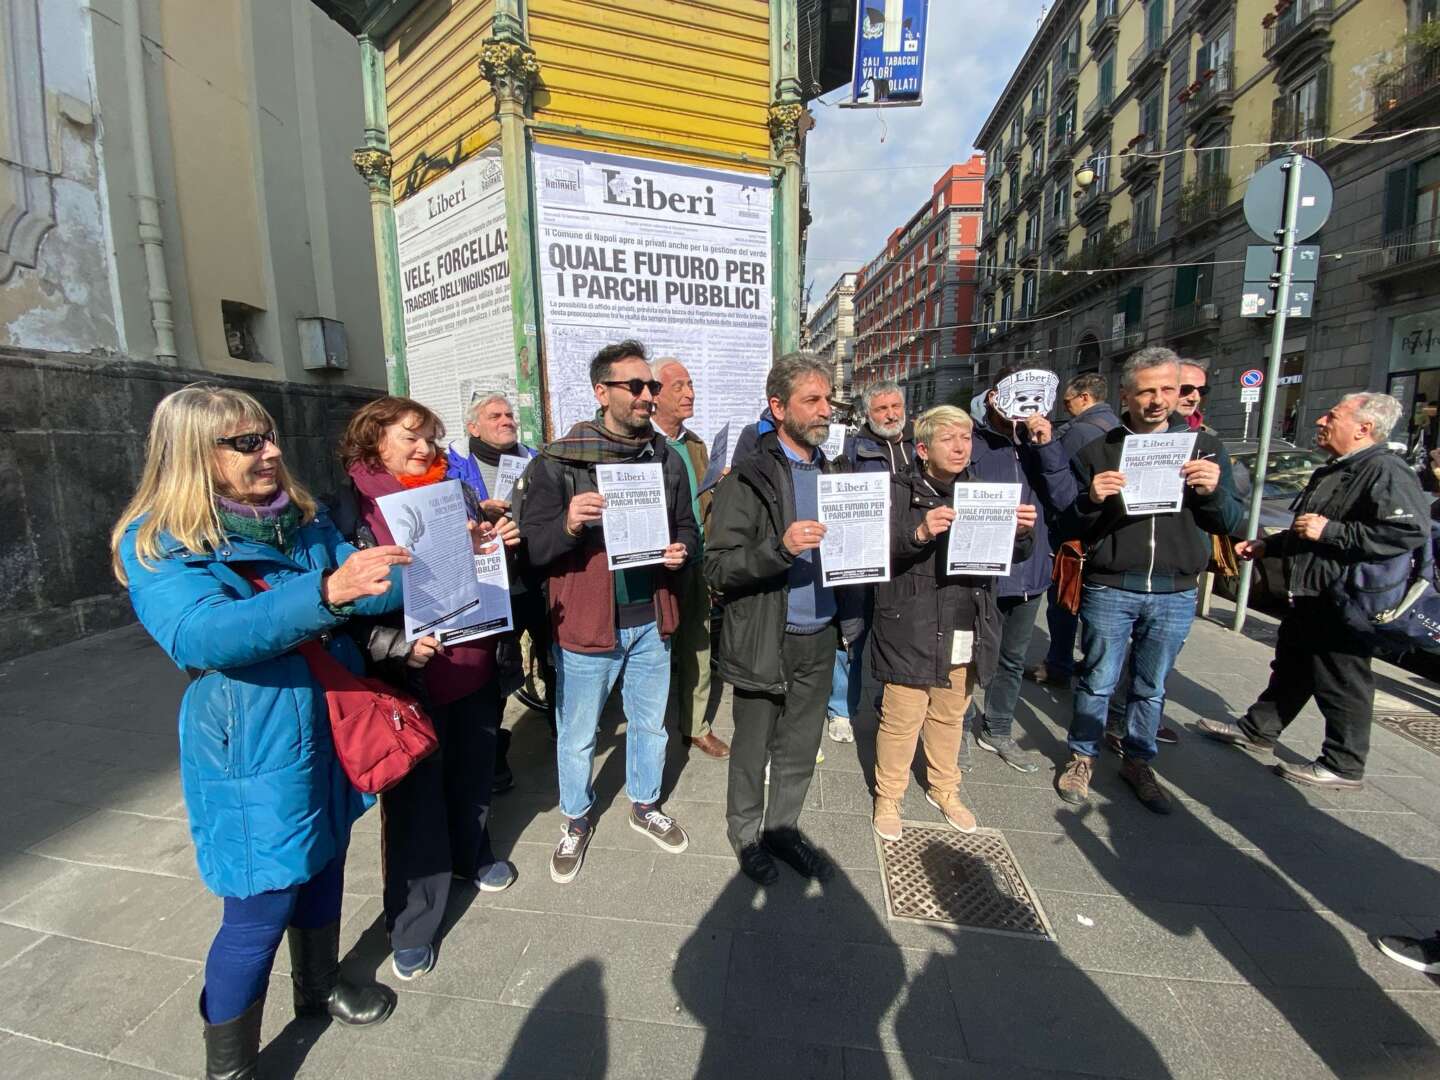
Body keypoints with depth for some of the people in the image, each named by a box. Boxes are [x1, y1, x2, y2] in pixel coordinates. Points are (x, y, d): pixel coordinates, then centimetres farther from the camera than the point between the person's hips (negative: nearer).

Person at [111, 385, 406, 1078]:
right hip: (254, 750, -6)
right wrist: (326, 591, -46)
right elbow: (201, 637, -31)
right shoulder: (157, 544, -15)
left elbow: (363, 586, 5)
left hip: (331, 722, 7)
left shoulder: (299, 516, 3)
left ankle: (320, 987, 50)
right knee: (261, 911, 7)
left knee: (323, 865, 24)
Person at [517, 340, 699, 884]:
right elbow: (531, 548, -11)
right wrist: (569, 524, -31)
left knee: (651, 724, 21)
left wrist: (682, 550, -10)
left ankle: (646, 805, 48)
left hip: (650, 619, 4)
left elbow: (688, 528, 13)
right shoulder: (559, 461, -11)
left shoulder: (667, 457, 2)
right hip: (586, 622, -3)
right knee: (577, 736, 14)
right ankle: (577, 820, 42)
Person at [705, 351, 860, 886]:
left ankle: (783, 830, 41)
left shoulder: (830, 472, 8)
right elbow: (716, 567, -18)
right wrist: (780, 548, -32)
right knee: (752, 749, 14)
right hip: (765, 641, -5)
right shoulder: (748, 476, -13)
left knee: (801, 748, 19)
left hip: (819, 639, 6)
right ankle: (746, 833, 38)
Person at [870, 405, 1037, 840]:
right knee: (901, 721, 6)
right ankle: (887, 797, 29)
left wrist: (1023, 531, -9)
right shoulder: (899, 491, -9)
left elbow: (1016, 554, 13)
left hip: (968, 636, 5)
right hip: (912, 633, -5)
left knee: (950, 717, 21)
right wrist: (920, 533, -32)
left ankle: (944, 789, 44)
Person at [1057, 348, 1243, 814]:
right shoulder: (1098, 452, -1)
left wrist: (1213, 491, -15)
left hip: (1175, 593, 2)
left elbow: (1230, 523, 5)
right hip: (1110, 589, -2)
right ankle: (1082, 757, 27)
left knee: (1152, 687, 17)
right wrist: (1091, 500, -21)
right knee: (1097, 682, 8)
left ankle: (1138, 761, 35)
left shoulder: (1204, 447, 6)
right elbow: (1073, 529, -1)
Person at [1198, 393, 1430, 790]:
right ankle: (1256, 730, 32)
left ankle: (1343, 767, 16)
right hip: (1308, 596, 10)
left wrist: (1330, 531, -27)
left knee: (1342, 684, 2)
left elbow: (1412, 530, -28)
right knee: (1290, 670, 20)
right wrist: (1267, 545, 20)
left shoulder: (1386, 471, -15)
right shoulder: (1332, 472, 17)